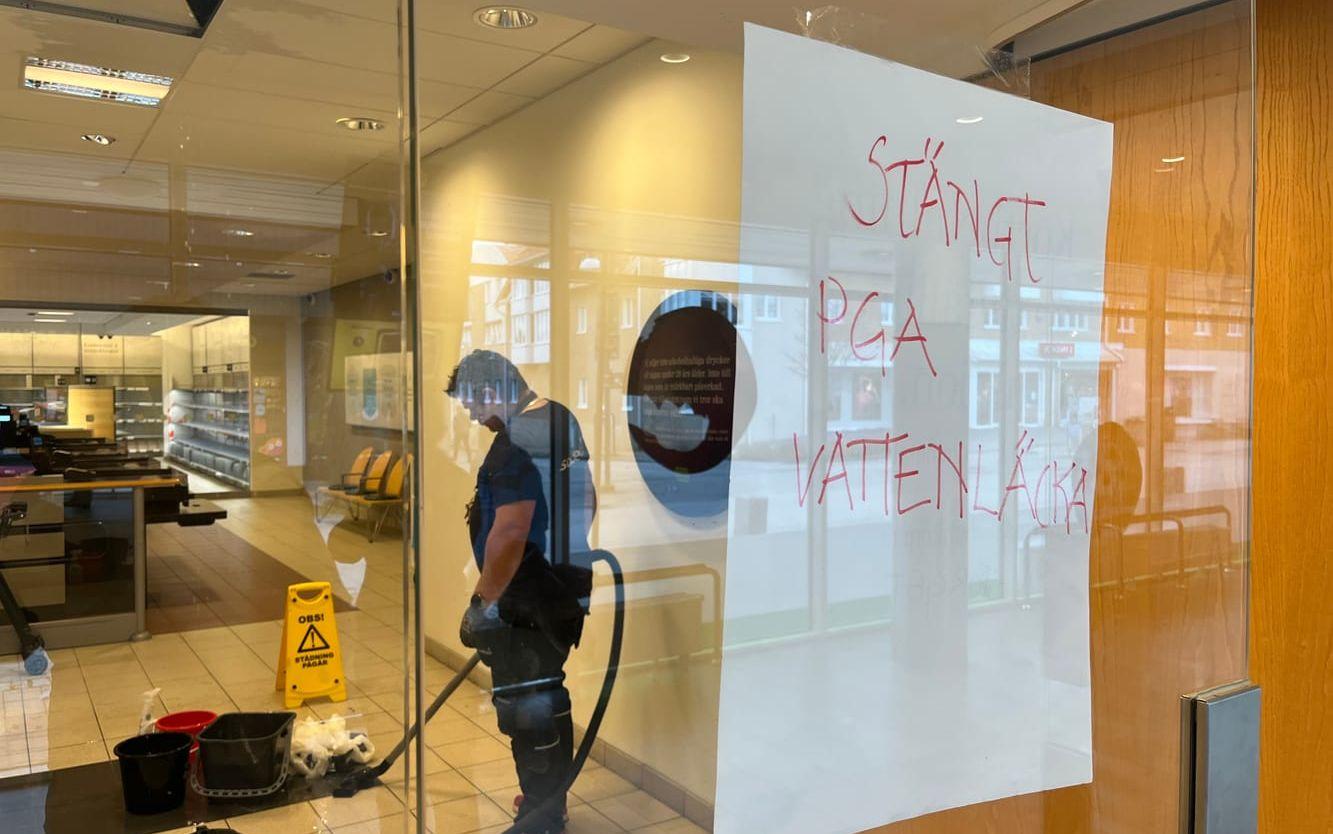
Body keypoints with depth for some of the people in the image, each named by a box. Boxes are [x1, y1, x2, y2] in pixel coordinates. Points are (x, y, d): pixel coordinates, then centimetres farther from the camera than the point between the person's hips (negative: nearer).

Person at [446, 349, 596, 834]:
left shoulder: (518, 442, -21)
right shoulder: (563, 422, 10)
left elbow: (510, 531, -27)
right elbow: (586, 503, 19)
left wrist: (482, 603, -18)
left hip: (527, 600, -10)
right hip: (568, 588, 10)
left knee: (524, 708, 3)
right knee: (549, 699, 21)